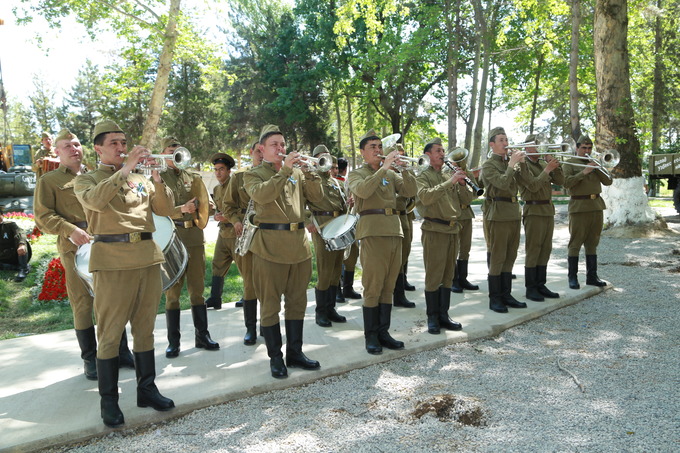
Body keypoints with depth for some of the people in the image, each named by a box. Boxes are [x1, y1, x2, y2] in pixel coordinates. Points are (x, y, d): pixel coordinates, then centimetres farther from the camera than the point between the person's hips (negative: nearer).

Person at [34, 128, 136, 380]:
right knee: (83, 304, 0)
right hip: (76, 249, -4)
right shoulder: (49, 181, 7)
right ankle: (90, 359, 14)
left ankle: (121, 351, 19)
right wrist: (69, 230, -19)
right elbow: (43, 217, -3)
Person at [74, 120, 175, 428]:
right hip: (112, 261, -4)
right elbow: (95, 200, -18)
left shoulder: (141, 178, 17)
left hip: (148, 257, 4)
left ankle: (147, 389, 22)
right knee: (109, 334, 1)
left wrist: (157, 179, -9)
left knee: (145, 329, 11)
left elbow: (165, 209, 5)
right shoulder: (86, 180, 6)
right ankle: (108, 401, 11)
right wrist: (125, 168, -21)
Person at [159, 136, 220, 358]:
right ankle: (173, 341, 10)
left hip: (195, 237, 4)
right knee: (172, 292, 2)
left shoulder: (194, 178, 15)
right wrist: (182, 210, -23)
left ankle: (202, 335, 17)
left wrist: (197, 207, -10)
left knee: (197, 289, 8)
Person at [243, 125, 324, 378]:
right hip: (270, 245, -4)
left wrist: (310, 172, -7)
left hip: (299, 243, 5)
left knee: (297, 301, 11)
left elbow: (316, 196, 6)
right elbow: (261, 194, -19)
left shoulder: (296, 173, 16)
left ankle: (295, 353, 23)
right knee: (270, 304, 2)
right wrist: (284, 170, -22)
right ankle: (275, 357, 14)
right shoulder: (253, 174, 3)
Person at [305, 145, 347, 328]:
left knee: (336, 271, 10)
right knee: (325, 272, -5)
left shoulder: (335, 181, 21)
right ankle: (320, 313, 7)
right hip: (322, 228, -7)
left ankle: (331, 308, 20)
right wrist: (307, 223, -20)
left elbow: (344, 203, 27)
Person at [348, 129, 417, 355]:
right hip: (373, 232, -5)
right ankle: (371, 336, 6)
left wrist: (404, 168, -9)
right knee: (373, 288, -3)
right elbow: (362, 190, -19)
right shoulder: (356, 174, 5)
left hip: (394, 232, 5)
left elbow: (410, 191, 4)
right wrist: (384, 167, -20)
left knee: (388, 287, 9)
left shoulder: (391, 174, 19)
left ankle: (383, 332, 17)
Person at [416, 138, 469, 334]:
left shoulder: (449, 175, 16)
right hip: (434, 230, -6)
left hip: (452, 230, 6)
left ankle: (443, 315, 19)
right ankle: (432, 318, 7)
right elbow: (426, 197, -22)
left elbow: (466, 200, 11)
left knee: (448, 275, 10)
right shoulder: (423, 176, -2)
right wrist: (450, 182, -24)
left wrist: (462, 183, -6)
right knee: (434, 276, -3)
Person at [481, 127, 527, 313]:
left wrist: (522, 163, -1)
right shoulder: (489, 165, -5)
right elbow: (502, 183, -21)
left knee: (510, 257, 10)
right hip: (499, 214, -7)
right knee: (497, 257, -4)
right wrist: (512, 163, -15)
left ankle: (506, 294, 19)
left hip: (514, 213, 8)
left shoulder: (507, 162, 16)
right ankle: (494, 298, 4)